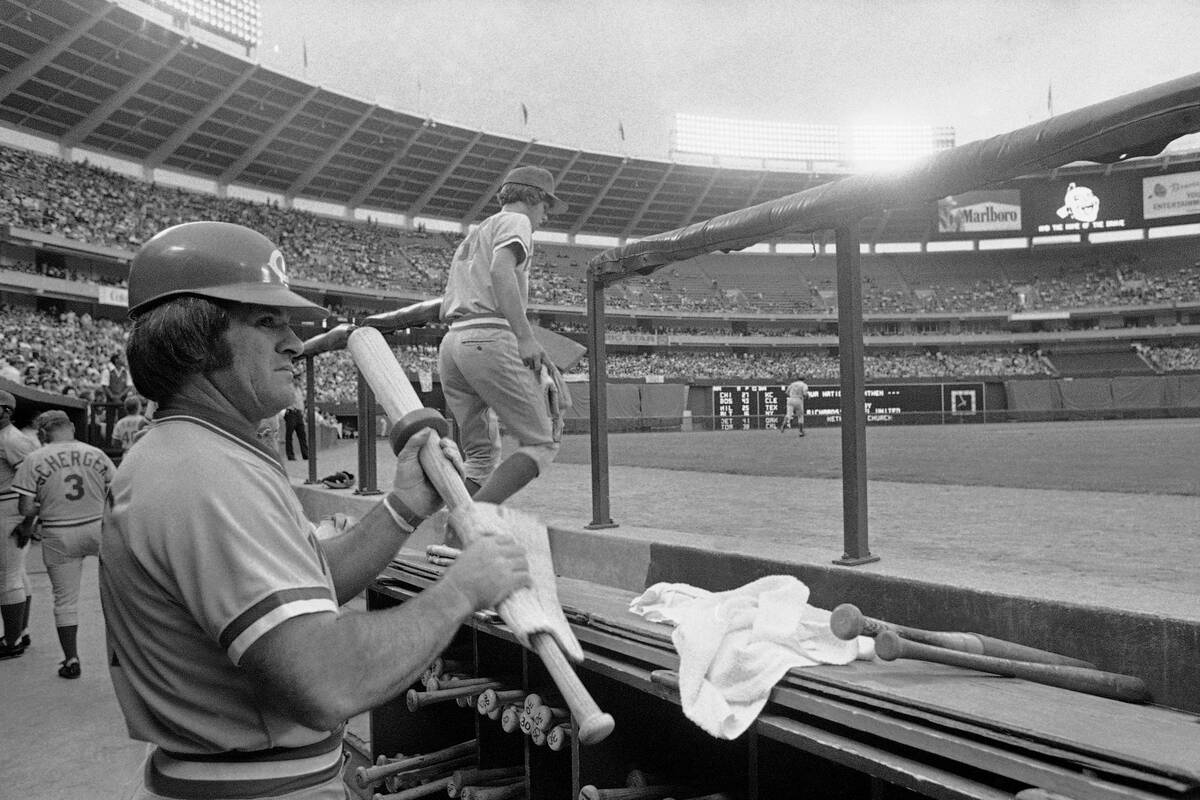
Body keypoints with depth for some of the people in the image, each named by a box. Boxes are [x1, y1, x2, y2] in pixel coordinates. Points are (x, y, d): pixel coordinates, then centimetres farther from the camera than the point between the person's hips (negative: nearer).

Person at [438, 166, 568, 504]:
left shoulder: (470, 237, 32)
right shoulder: (514, 221, 7)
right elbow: (501, 270, -16)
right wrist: (525, 337, -21)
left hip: (450, 343, 9)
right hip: (490, 340, -9)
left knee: (481, 456, 11)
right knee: (542, 442, -6)